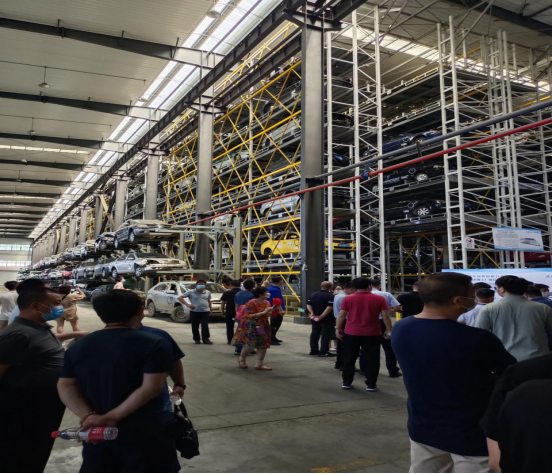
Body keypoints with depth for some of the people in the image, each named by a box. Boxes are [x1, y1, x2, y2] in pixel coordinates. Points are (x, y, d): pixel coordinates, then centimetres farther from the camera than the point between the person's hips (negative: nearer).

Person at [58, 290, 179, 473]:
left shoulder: (79, 346, 6)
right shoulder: (153, 343, -13)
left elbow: (66, 387, 1)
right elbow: (151, 388, -21)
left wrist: (87, 416, -12)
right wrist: (112, 417, -20)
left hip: (97, 431, 5)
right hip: (145, 433, -5)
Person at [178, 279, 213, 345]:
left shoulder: (208, 292, 9)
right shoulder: (191, 292, -4)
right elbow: (180, 298, -4)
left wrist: (210, 309, 17)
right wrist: (187, 304, -11)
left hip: (205, 311, 1)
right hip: (194, 312, -1)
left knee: (205, 325, -7)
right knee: (195, 326, 4)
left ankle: (206, 339, 1)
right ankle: (197, 339, 19)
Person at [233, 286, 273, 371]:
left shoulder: (267, 303, 6)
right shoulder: (251, 303, -18)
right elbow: (250, 316, -24)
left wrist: (271, 311, -6)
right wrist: (263, 312, -26)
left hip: (263, 327, 7)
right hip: (251, 327, -7)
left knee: (263, 345, 2)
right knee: (250, 345, -5)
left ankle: (259, 365, 9)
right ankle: (242, 360, 22)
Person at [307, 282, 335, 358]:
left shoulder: (313, 295, 10)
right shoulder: (330, 296, -15)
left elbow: (308, 305, 6)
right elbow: (329, 307, -25)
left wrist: (312, 313, -5)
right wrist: (322, 316, -23)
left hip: (315, 319, 8)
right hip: (327, 319, -7)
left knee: (315, 334, 14)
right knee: (325, 335, -2)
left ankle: (314, 350, 21)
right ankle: (323, 352, -2)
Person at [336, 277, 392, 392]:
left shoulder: (348, 299, -1)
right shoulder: (379, 299, -3)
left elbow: (342, 315, 0)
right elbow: (386, 316, -2)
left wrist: (338, 328, 10)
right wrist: (389, 330, 7)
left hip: (351, 333, 1)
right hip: (372, 333, -1)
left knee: (349, 358, 12)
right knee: (372, 359, 8)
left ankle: (346, 382, 18)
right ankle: (371, 384, 11)